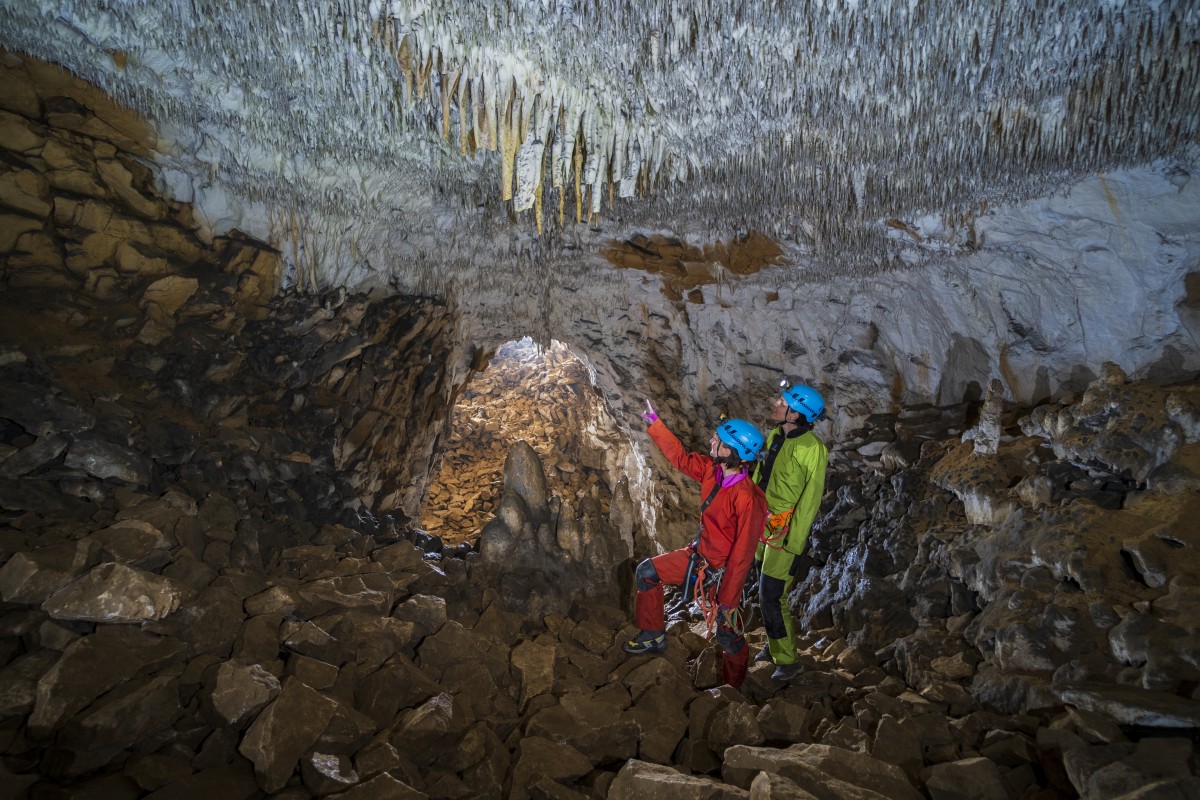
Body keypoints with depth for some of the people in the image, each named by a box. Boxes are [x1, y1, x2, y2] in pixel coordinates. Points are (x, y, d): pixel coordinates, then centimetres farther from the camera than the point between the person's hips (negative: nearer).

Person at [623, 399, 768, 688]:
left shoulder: (748, 499, -34)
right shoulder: (712, 470, -12)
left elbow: (742, 554, -27)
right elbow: (681, 458, 7)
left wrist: (728, 600, -21)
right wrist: (655, 423, 7)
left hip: (723, 571, -8)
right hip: (699, 555, 8)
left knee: (728, 634, 8)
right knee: (647, 572, 14)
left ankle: (733, 686, 35)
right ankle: (654, 636, 29)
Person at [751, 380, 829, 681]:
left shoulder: (812, 449, -20)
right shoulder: (775, 437, 2)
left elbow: (810, 500, -18)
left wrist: (793, 543, -18)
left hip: (786, 531, -7)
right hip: (764, 525, 8)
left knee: (772, 596, -3)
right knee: (764, 591, 18)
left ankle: (786, 659, 15)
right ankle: (773, 645, 37)